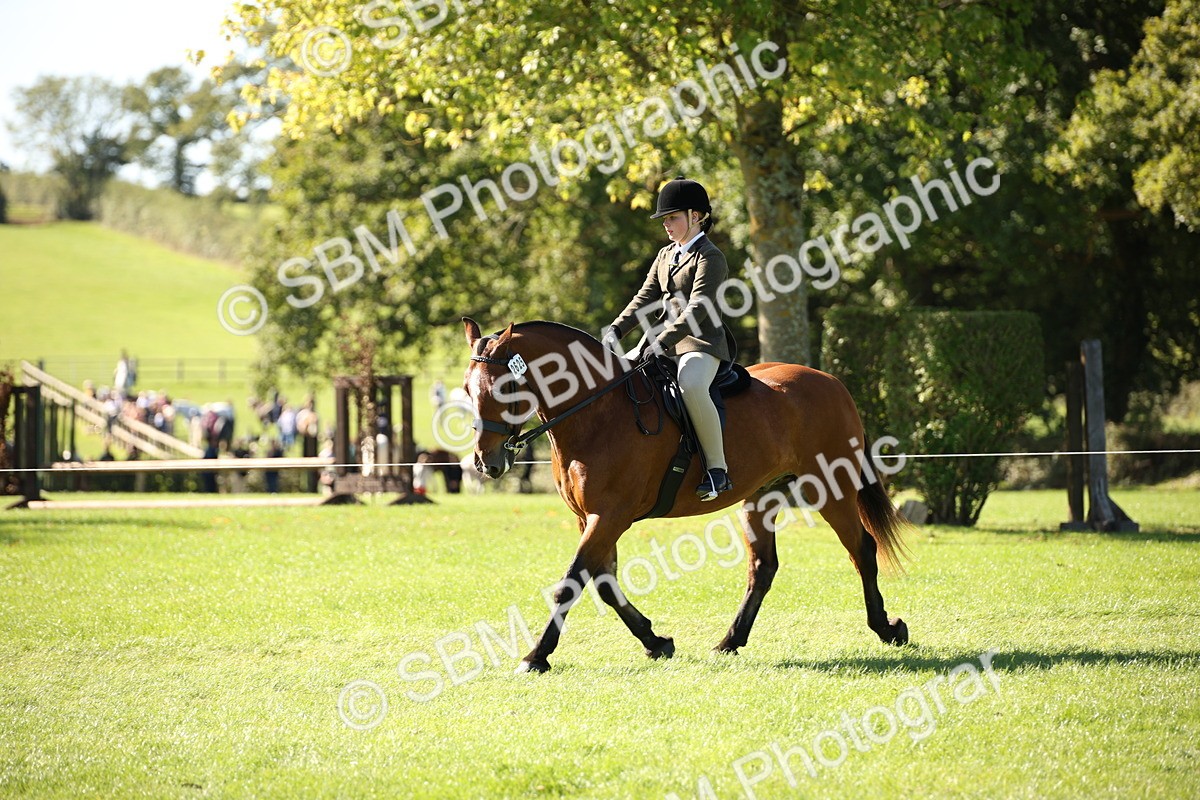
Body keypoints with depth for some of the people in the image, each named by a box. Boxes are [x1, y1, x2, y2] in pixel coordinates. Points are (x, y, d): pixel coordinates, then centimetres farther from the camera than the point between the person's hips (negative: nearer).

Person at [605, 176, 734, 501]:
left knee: (691, 386, -39)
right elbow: (646, 298, 14)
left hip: (701, 343, -9)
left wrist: (663, 341, -31)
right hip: (662, 341, 9)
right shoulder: (666, 255, 17)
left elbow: (698, 308, -21)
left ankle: (717, 469, -30)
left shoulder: (710, 258, -10)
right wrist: (616, 330, -2)